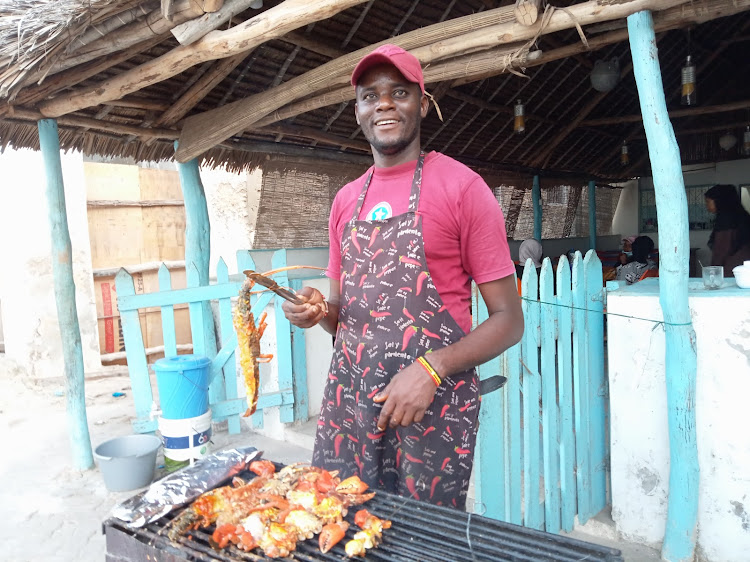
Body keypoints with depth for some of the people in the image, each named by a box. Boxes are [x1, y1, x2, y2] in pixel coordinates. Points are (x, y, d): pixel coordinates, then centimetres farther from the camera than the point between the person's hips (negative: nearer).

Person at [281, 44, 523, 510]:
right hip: (348, 400, 5)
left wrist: (431, 367, -20)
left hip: (435, 402, -4)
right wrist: (320, 311, -3)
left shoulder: (461, 187, -6)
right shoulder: (346, 200, 11)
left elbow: (509, 320, -7)